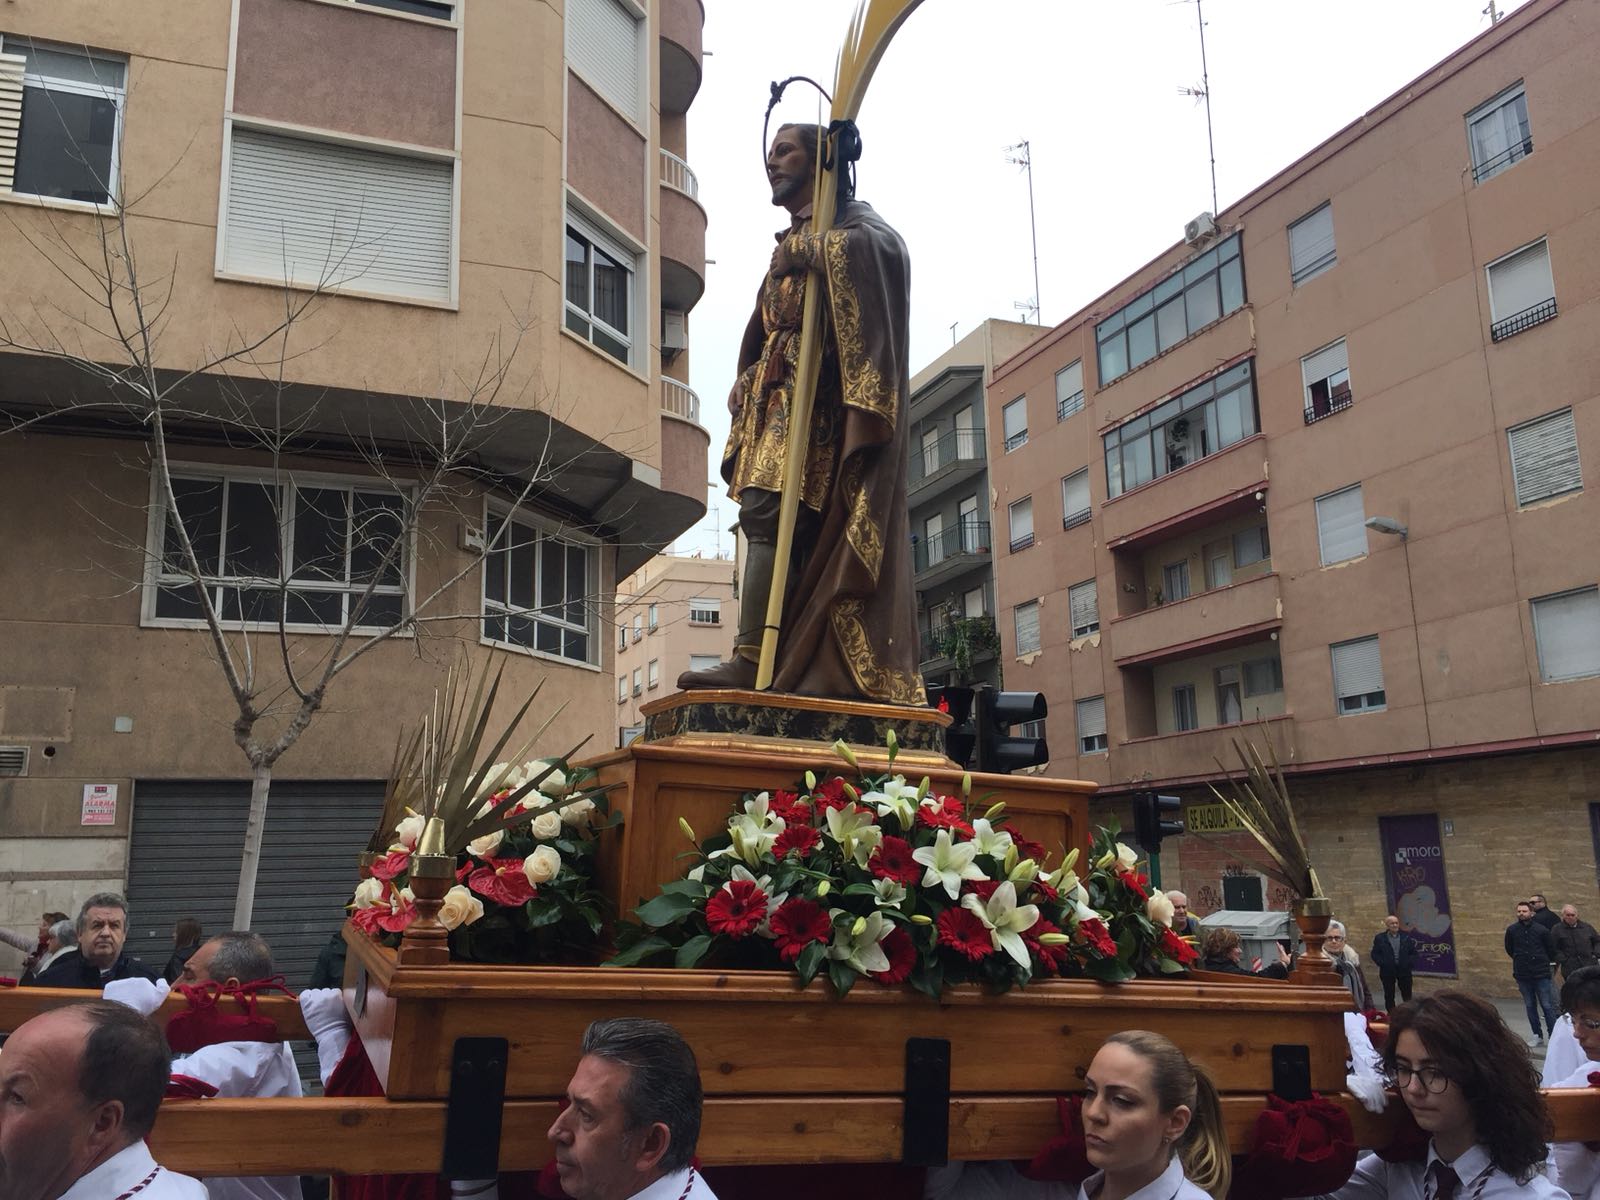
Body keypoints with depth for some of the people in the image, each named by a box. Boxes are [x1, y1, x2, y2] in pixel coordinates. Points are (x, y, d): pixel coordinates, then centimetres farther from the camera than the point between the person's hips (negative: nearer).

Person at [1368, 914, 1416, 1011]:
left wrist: (1410, 963, -6)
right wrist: (1382, 964, -13)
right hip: (1388, 971, -2)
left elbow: (1413, 952, 9)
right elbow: (1375, 954, -1)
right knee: (1389, 996, 6)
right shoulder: (1380, 938, 0)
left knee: (1407, 994, 8)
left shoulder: (1406, 937, 7)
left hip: (1404, 970, 2)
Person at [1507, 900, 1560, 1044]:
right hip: (1522, 975, 3)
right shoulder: (1511, 930, -1)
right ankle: (1538, 1036, 18)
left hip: (1541, 974, -2)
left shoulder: (1541, 930, -7)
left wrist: (1542, 962, 12)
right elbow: (1509, 950, 15)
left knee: (1547, 1006, -1)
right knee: (1530, 1006, 9)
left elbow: (1551, 951, 6)